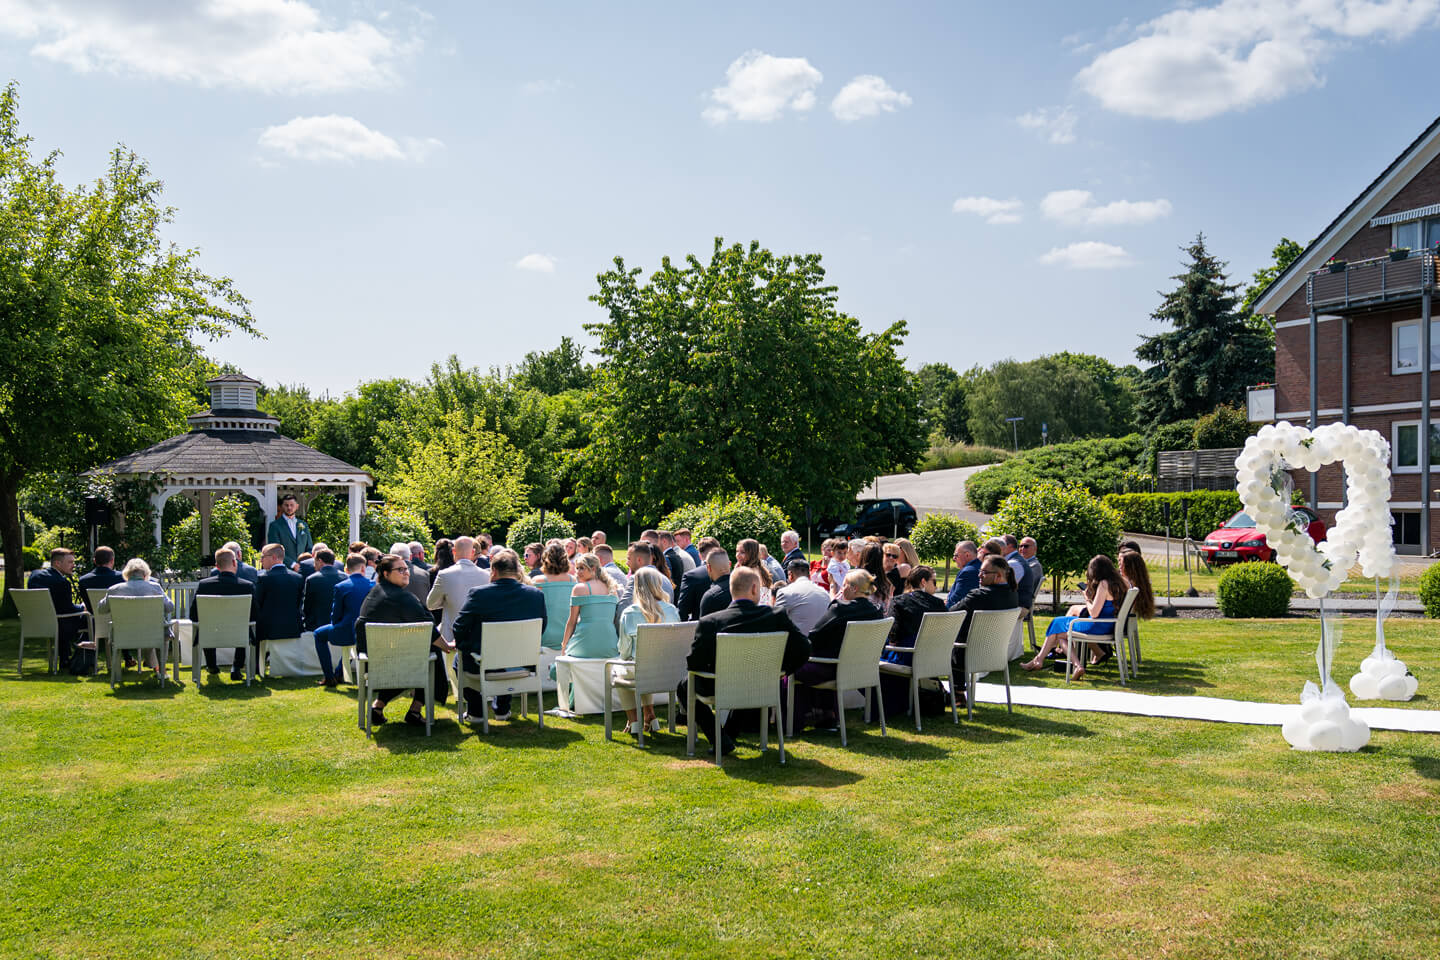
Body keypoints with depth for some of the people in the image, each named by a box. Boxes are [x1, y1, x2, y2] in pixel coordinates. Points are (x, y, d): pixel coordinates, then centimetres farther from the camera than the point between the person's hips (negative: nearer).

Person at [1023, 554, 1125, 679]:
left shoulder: (1104, 584, -19)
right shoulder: (1117, 582, 6)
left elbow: (1094, 613, -22)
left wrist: (1088, 599, -5)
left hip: (1098, 627, -8)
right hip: (1108, 625, 8)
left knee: (1057, 623, 7)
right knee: (1074, 609, 26)